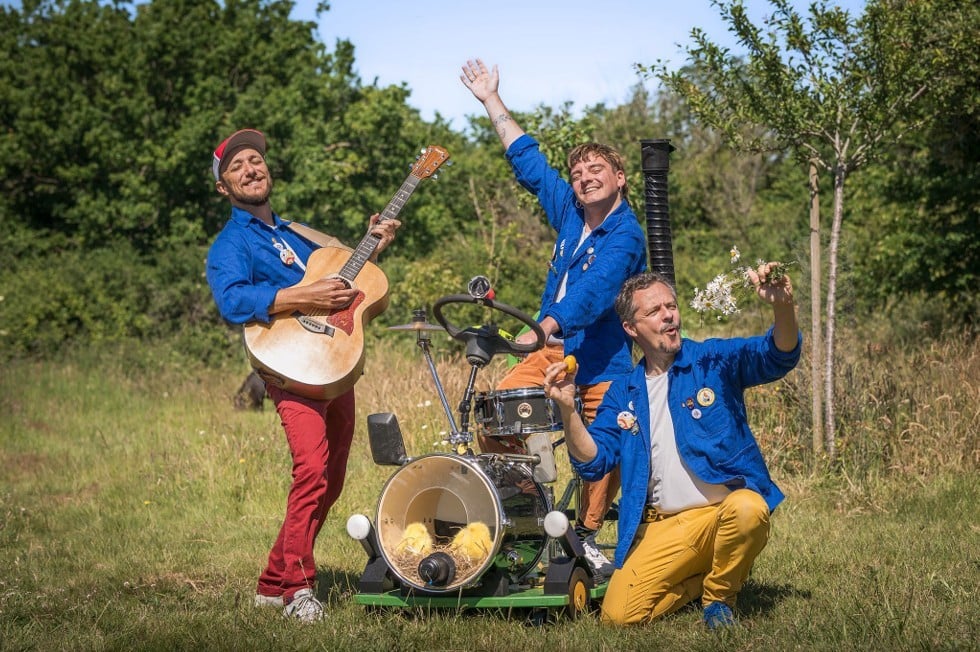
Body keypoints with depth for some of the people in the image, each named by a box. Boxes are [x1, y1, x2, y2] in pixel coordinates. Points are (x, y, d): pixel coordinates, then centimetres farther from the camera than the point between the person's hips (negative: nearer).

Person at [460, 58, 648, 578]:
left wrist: (547, 325, -46)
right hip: (554, 347, 6)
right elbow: (528, 161, 19)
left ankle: (588, 537, 12)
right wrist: (492, 101, 22)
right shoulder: (571, 213, 8)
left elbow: (595, 289, -31)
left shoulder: (625, 235, -14)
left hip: (600, 360, -6)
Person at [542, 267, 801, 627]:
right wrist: (567, 409, -12)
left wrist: (783, 307, -37)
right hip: (665, 526, 3)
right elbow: (593, 461, 5)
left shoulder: (714, 360, 1)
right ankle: (702, 577, 16)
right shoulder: (623, 394, 11)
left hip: (726, 506, -3)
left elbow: (778, 355, -16)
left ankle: (720, 596, -7)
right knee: (617, 614, -14)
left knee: (746, 510, -39)